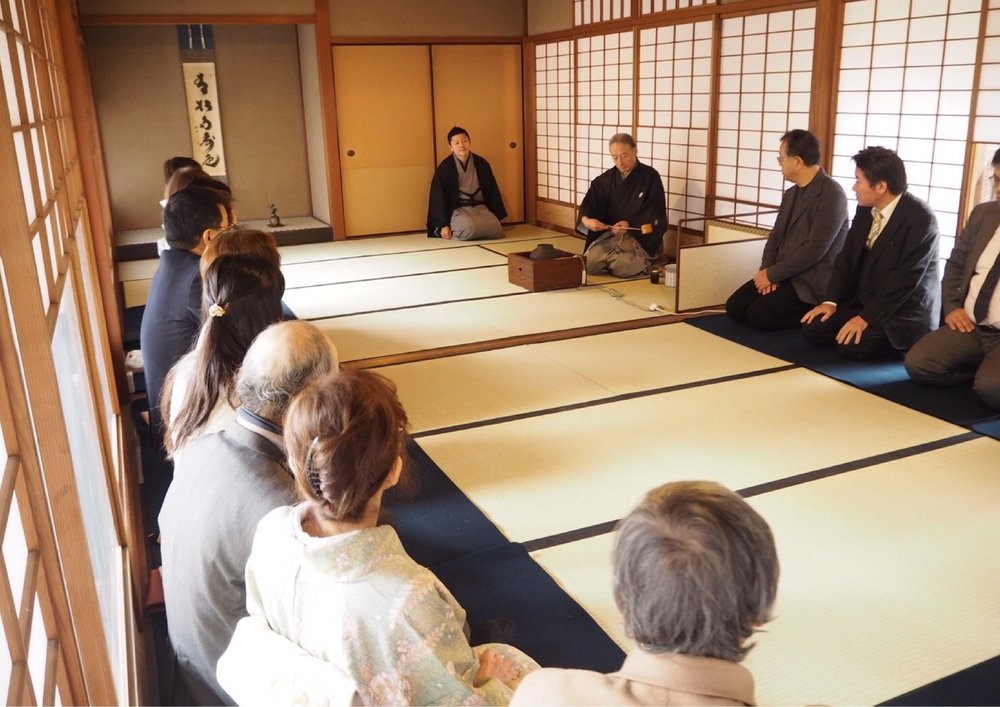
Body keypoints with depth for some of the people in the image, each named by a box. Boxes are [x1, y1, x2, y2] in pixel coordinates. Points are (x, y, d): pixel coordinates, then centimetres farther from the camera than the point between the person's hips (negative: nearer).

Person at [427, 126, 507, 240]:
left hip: (480, 208, 4)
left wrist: (497, 217, 6)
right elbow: (438, 197, -4)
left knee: (495, 228, -26)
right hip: (458, 210, -4)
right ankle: (452, 232, -3)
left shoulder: (482, 163, 6)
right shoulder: (445, 167, -3)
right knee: (468, 228, -37)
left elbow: (493, 191, 12)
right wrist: (443, 225, -11)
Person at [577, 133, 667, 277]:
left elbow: (655, 216, -8)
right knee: (590, 263, -20)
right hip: (610, 234, 4)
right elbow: (589, 204, 4)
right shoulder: (607, 178, 9)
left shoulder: (650, 177, -6)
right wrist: (586, 219, -20)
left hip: (642, 236, -4)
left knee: (622, 266, -29)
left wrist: (630, 224, -24)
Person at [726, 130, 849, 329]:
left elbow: (815, 248, -21)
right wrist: (767, 270, -6)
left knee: (757, 315, -21)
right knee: (734, 307, -6)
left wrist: (772, 274, -17)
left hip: (811, 282, -8)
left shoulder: (831, 195, -15)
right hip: (783, 274, 8)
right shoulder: (790, 193, 14)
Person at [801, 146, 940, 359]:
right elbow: (847, 256, 6)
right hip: (862, 300, 8)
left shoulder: (920, 219, -20)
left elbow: (906, 278, -24)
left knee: (850, 345, -25)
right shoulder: (865, 209, 3)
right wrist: (830, 300, -6)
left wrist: (866, 317, -26)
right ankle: (876, 332, 11)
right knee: (813, 329, -7)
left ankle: (891, 339, 4)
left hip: (902, 312, -7)